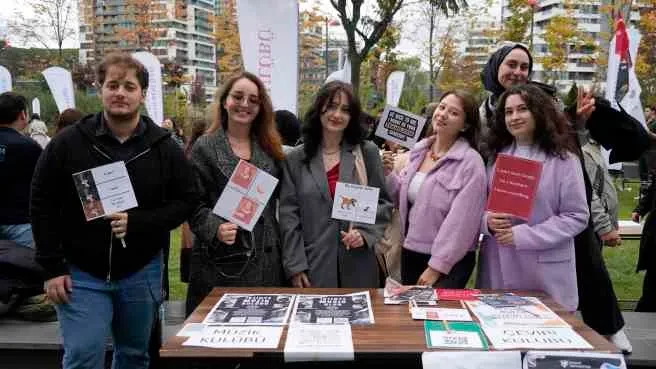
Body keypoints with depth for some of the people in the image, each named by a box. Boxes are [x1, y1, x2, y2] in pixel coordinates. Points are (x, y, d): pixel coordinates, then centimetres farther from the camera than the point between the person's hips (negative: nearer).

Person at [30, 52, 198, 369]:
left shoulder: (164, 147, -3)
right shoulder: (68, 142, -5)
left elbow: (186, 201, -2)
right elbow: (42, 204, -2)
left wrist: (137, 222, -18)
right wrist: (52, 268, -6)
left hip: (141, 273, 2)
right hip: (81, 274, -1)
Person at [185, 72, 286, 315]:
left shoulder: (271, 149, 13)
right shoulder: (205, 147, 1)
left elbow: (279, 199, 14)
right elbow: (193, 203, -4)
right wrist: (215, 228, -21)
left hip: (266, 260, 4)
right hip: (220, 262, -3)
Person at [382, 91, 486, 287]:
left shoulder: (471, 162, -15)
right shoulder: (418, 150, 5)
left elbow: (461, 221, -18)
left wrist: (435, 267, -17)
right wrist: (388, 174, -4)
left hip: (450, 261, -6)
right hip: (410, 253, 6)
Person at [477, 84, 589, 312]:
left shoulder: (563, 159, -4)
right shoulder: (497, 156, 8)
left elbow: (577, 217, -7)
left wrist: (524, 236, -16)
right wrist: (487, 221, -11)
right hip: (498, 267, 3)